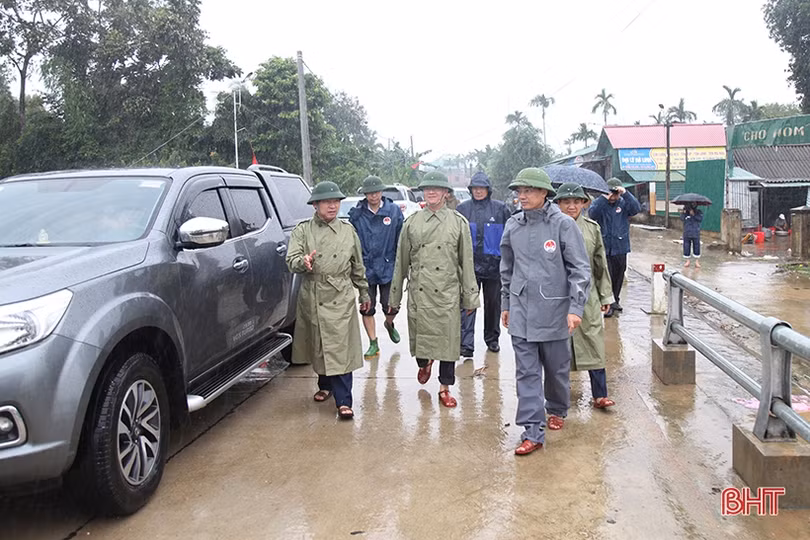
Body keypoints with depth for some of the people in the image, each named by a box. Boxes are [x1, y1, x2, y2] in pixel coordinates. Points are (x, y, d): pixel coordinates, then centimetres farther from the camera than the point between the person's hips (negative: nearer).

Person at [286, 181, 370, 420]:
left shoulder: (348, 231, 9)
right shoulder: (302, 230, 4)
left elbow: (358, 267, 17)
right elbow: (291, 261, -8)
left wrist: (364, 293, 21)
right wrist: (303, 262, -30)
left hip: (340, 299, -1)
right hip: (311, 298, 1)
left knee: (340, 349, -7)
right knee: (318, 346, 13)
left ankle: (343, 402, -4)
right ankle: (325, 385, 37)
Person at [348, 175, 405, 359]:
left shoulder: (394, 211, -1)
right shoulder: (356, 214, 0)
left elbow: (401, 240, 3)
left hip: (388, 267, -1)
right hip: (365, 268, 1)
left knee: (391, 306, 1)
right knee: (367, 308, 5)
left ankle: (389, 323, 37)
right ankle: (373, 344, 20)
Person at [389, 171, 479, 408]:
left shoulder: (459, 222, 3)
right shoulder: (411, 222, 7)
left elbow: (466, 262, 4)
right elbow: (401, 262, 10)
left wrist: (470, 296, 2)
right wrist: (395, 297, 10)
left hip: (447, 293, -1)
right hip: (418, 293, 1)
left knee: (448, 339, 2)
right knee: (419, 335, 6)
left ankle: (445, 387, 18)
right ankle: (424, 363, 41)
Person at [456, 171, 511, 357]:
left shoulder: (500, 209, 3)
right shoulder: (462, 209, 5)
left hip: (493, 265, 1)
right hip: (469, 264, 0)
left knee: (493, 304, 12)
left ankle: (492, 339, 30)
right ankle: (466, 344, -8)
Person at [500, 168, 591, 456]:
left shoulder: (563, 224, -9)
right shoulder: (513, 225, 5)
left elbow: (580, 268, -8)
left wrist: (576, 307, -14)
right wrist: (506, 304, 17)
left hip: (554, 310, -3)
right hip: (520, 312, 3)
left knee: (556, 367, 13)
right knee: (526, 372, 2)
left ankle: (556, 410, 40)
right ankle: (533, 432, 7)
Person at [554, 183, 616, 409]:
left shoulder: (592, 228, 6)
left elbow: (601, 265, 12)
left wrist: (606, 296, 11)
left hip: (587, 296, 2)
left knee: (593, 343, 1)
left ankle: (600, 395, 9)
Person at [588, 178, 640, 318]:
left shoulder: (624, 203, 3)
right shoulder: (600, 202, -1)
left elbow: (637, 209, -15)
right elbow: (592, 214, -20)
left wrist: (626, 193, -23)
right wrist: (604, 198, -27)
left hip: (620, 247, 3)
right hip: (604, 247, -2)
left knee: (618, 276, 14)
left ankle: (615, 301, 30)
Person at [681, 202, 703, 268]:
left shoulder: (699, 213, 3)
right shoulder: (685, 212, 6)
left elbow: (700, 219, -14)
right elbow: (682, 218, -9)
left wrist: (693, 214, -19)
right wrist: (684, 212, -20)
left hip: (696, 234, -1)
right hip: (687, 234, 1)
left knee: (696, 247, 2)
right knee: (686, 247, 4)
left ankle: (697, 261, 10)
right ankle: (687, 261, 15)